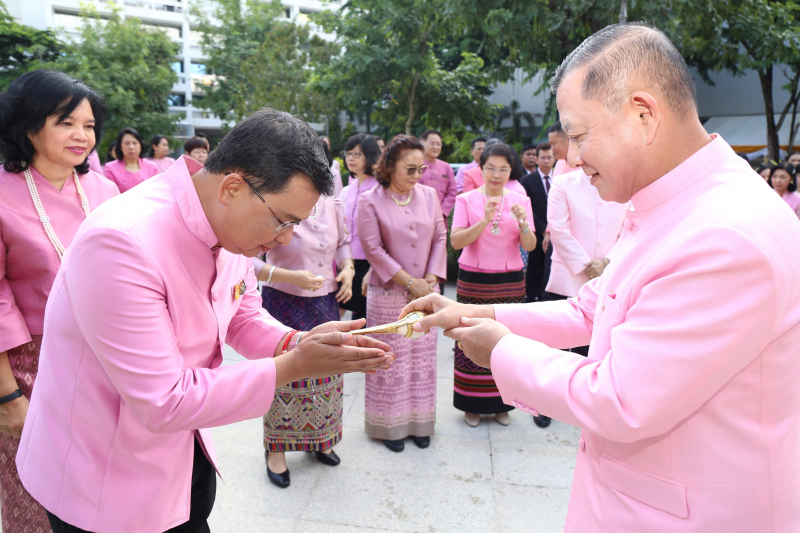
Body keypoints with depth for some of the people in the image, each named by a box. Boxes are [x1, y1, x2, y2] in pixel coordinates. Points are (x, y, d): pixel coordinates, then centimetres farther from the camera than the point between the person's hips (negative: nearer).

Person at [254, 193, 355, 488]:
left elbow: (343, 241, 18)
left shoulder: (332, 206, 0)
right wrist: (291, 277, -27)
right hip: (284, 304, -5)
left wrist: (348, 268, -2)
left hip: (325, 302, 6)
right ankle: (276, 449, 26)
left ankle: (318, 440, 37)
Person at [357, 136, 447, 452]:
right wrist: (409, 282, -13)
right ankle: (390, 425, 22)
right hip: (388, 294, -3)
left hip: (425, 293, 4)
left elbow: (440, 238, 5)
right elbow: (373, 248, -11)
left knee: (422, 358, 11)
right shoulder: (371, 201, -7)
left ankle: (419, 422, 27)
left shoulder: (429, 195, 4)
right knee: (390, 360, 5)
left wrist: (430, 280, -6)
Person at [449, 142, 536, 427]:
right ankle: (472, 404, 17)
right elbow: (456, 241, -11)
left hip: (510, 282, 2)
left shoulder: (521, 201, 7)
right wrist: (484, 221, -23)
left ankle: (501, 403, 22)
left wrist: (523, 222, -19)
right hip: (473, 282, -1)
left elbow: (530, 246, -1)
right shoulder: (466, 200, 1)